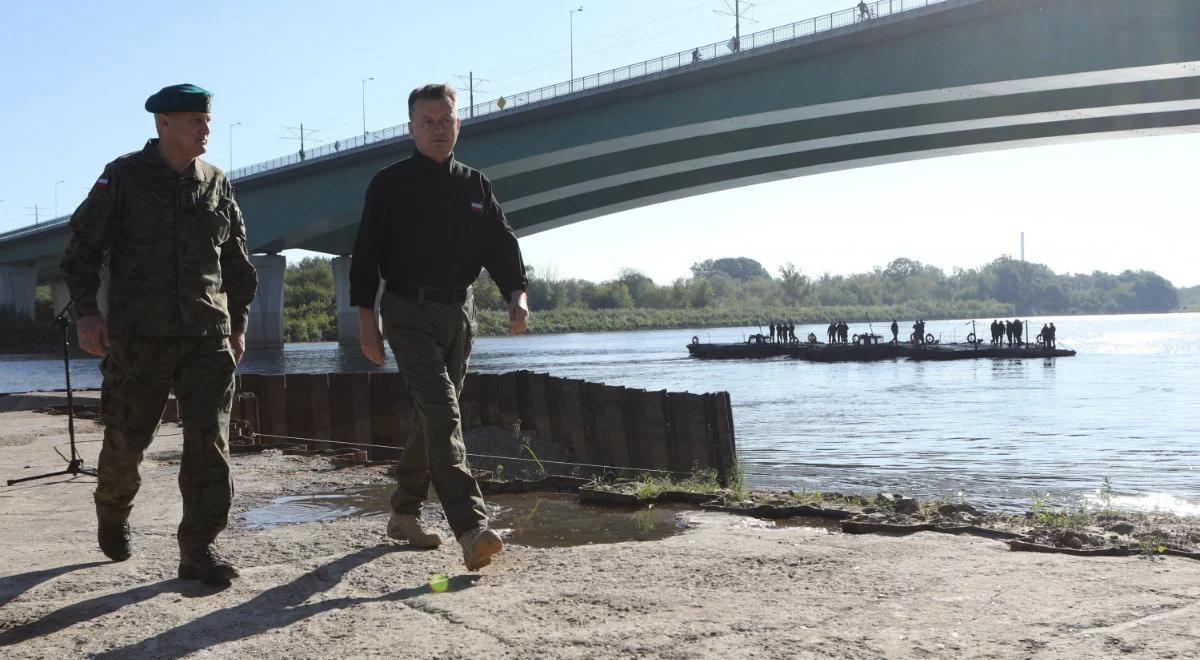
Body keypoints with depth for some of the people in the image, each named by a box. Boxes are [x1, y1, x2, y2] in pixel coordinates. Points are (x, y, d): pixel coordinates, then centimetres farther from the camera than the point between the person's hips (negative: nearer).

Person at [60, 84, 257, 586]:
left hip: (207, 335, 2)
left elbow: (237, 262, 18)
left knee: (209, 438, -8)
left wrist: (238, 323, 17)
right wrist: (86, 310, -11)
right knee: (126, 436, 9)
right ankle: (112, 513, 39)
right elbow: (83, 247, 0)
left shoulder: (217, 184, 10)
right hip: (139, 336, -2)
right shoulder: (123, 177, 0)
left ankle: (198, 549, -3)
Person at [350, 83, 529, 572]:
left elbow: (501, 244, 6)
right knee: (441, 412, -18)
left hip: (458, 312, 5)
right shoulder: (390, 184, 1)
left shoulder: (475, 186, 13)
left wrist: (516, 292, -12)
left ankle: (404, 514, 28)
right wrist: (366, 319, -8)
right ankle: (471, 529, -27)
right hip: (409, 312, -5)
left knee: (435, 418, 12)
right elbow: (365, 255, -1)